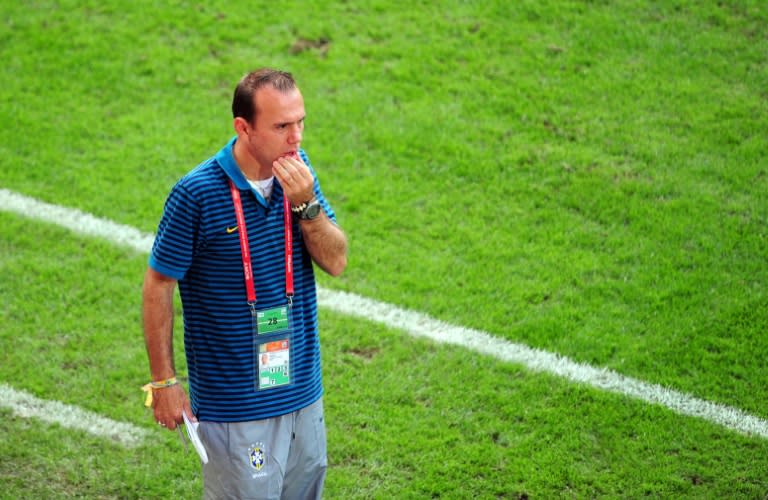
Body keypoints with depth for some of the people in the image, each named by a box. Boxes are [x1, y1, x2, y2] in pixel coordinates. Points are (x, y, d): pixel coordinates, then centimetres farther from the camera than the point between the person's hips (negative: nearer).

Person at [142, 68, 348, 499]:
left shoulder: (298, 172, -1)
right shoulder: (196, 193, -17)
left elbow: (337, 262, 0)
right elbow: (158, 287, -9)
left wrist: (306, 204, -18)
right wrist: (164, 382, -7)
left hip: (303, 392, 6)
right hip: (235, 403, -6)